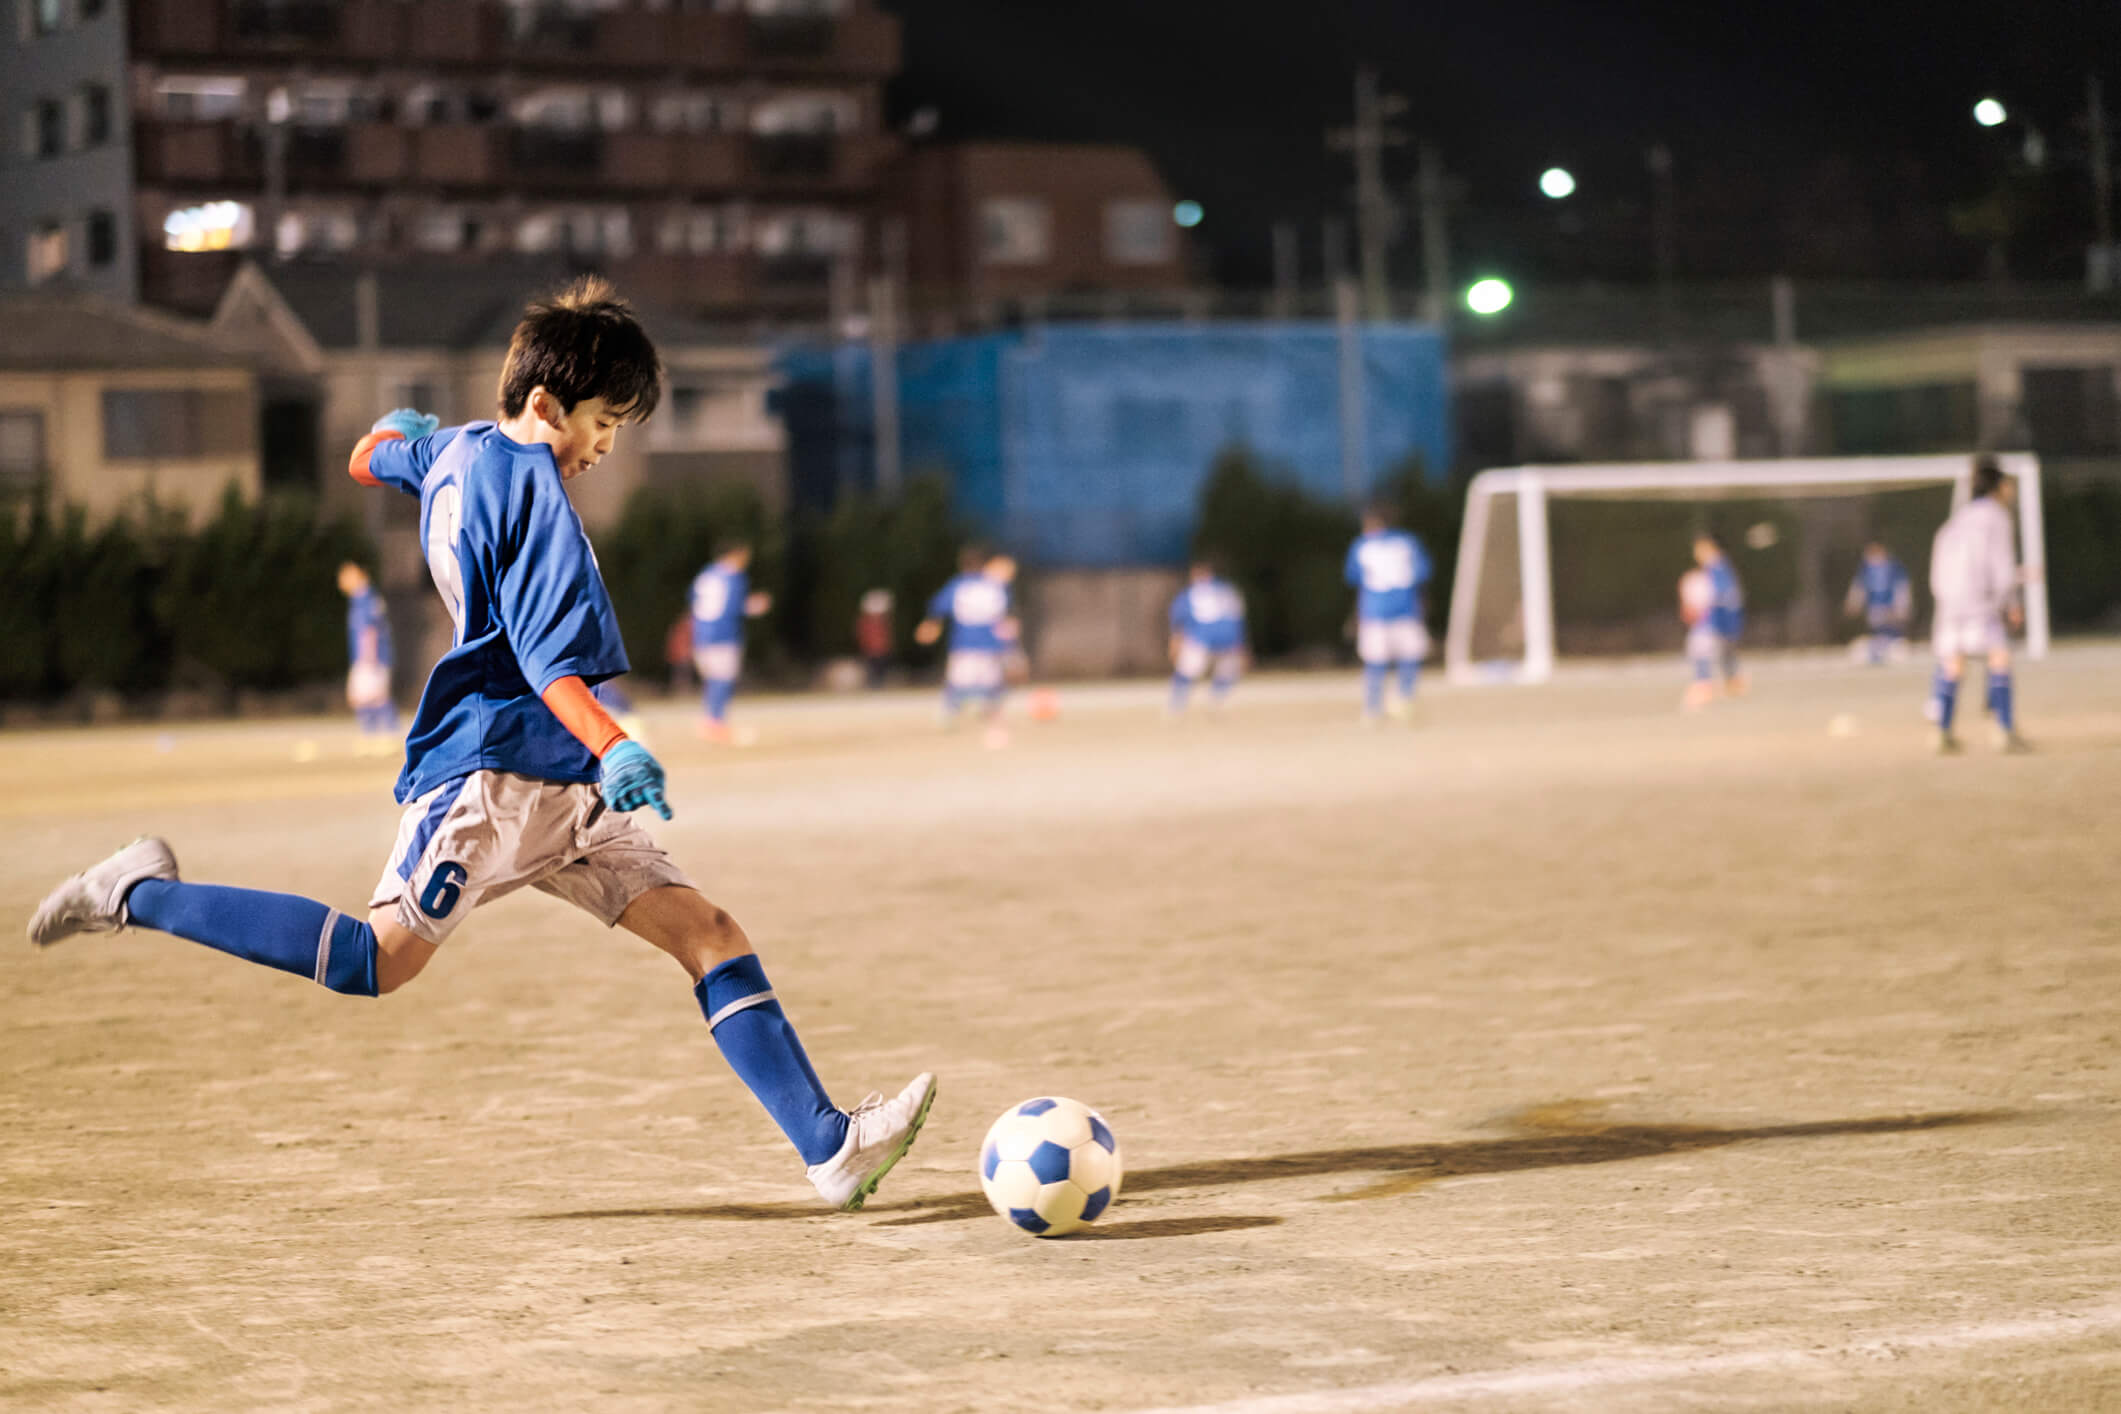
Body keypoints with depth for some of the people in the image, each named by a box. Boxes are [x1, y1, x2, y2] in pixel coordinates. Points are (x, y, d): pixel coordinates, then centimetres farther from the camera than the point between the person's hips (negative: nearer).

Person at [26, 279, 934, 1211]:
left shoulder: (454, 453, 16)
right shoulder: (528, 476, -12)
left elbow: (369, 459, 40)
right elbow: (544, 651, -23)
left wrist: (396, 430, 62)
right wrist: (612, 747, -34)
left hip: (559, 786, 10)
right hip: (492, 765, -10)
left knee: (709, 935, 0)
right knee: (379, 960, -14)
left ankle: (831, 1148, -6)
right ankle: (139, 897, 1)